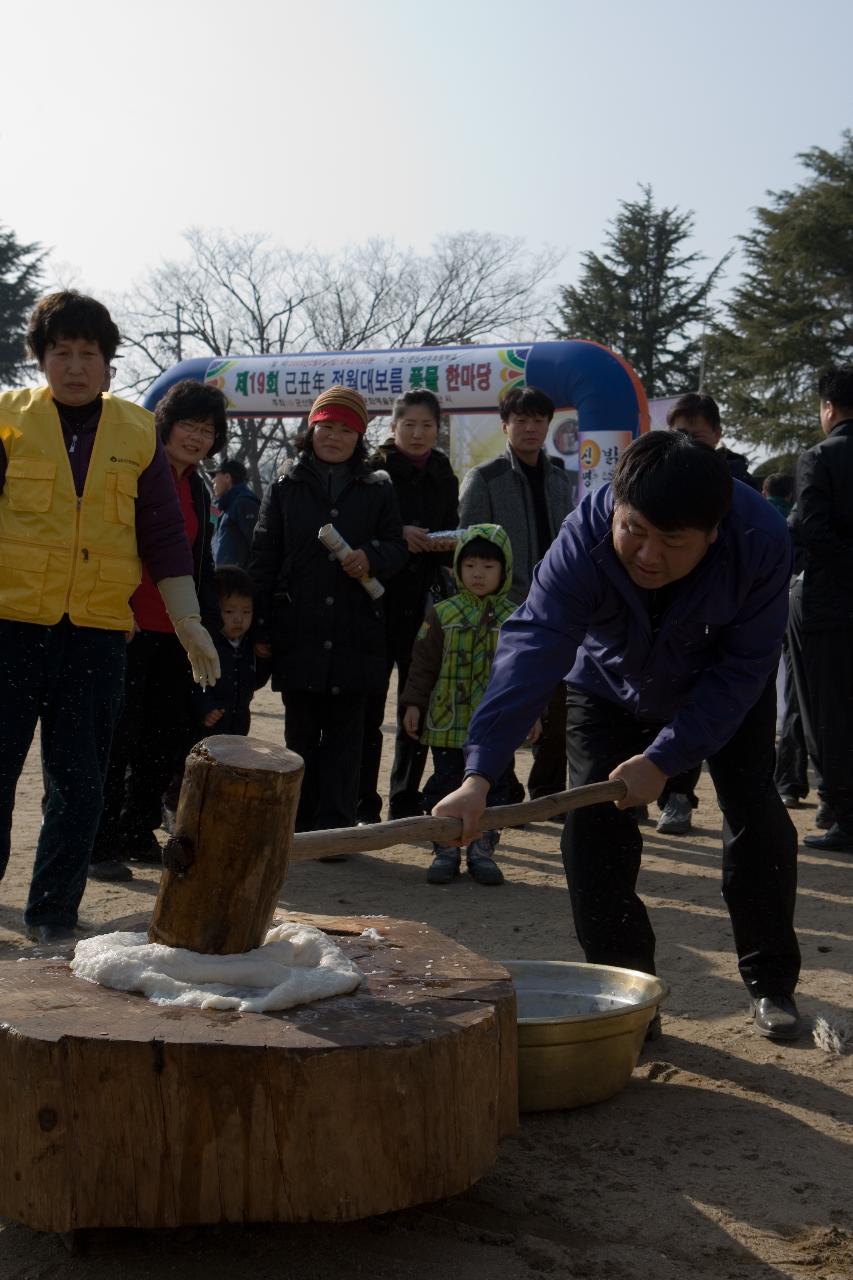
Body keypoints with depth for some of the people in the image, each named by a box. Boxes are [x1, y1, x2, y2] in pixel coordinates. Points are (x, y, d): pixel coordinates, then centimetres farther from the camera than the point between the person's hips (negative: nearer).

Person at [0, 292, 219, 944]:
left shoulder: (138, 432, 8)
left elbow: (165, 535, 10)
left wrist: (188, 621, 5)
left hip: (96, 633, 2)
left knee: (81, 785, 5)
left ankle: (54, 912, 17)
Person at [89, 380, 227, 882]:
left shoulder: (199, 490, 16)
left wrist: (210, 625, 15)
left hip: (175, 633, 7)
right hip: (127, 628, -7)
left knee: (166, 738, 9)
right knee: (118, 734, -3)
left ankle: (137, 832, 20)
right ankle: (101, 843, 4)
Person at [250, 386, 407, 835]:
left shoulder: (377, 490, 10)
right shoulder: (285, 487, 8)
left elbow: (396, 548, 12)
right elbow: (264, 559, 6)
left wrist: (371, 557, -13)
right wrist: (261, 627, 0)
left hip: (355, 633, 0)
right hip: (298, 632, 0)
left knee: (344, 731, 1)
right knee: (301, 730, 6)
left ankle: (335, 825, 5)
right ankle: (303, 825, 14)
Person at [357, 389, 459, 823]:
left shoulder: (444, 477, 14)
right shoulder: (373, 471, -2)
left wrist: (449, 545, -2)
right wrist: (397, 535, -21)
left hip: (424, 602, 5)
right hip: (378, 597, -4)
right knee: (369, 706, -2)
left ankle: (406, 802, 17)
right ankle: (364, 804, 4)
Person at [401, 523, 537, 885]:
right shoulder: (443, 615, 0)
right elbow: (423, 663, 1)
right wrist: (413, 703, -4)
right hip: (447, 722, -1)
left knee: (491, 786, 7)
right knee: (444, 786, 6)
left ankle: (482, 850, 19)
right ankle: (445, 850, 17)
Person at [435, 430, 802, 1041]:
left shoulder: (761, 540, -35)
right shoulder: (585, 537, -37)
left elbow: (743, 670, -28)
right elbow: (531, 648, -47)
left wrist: (663, 759, -34)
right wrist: (480, 774, -57)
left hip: (728, 693, 0)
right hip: (610, 687, 0)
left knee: (756, 813, -6)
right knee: (593, 822, -10)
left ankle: (773, 984, 13)